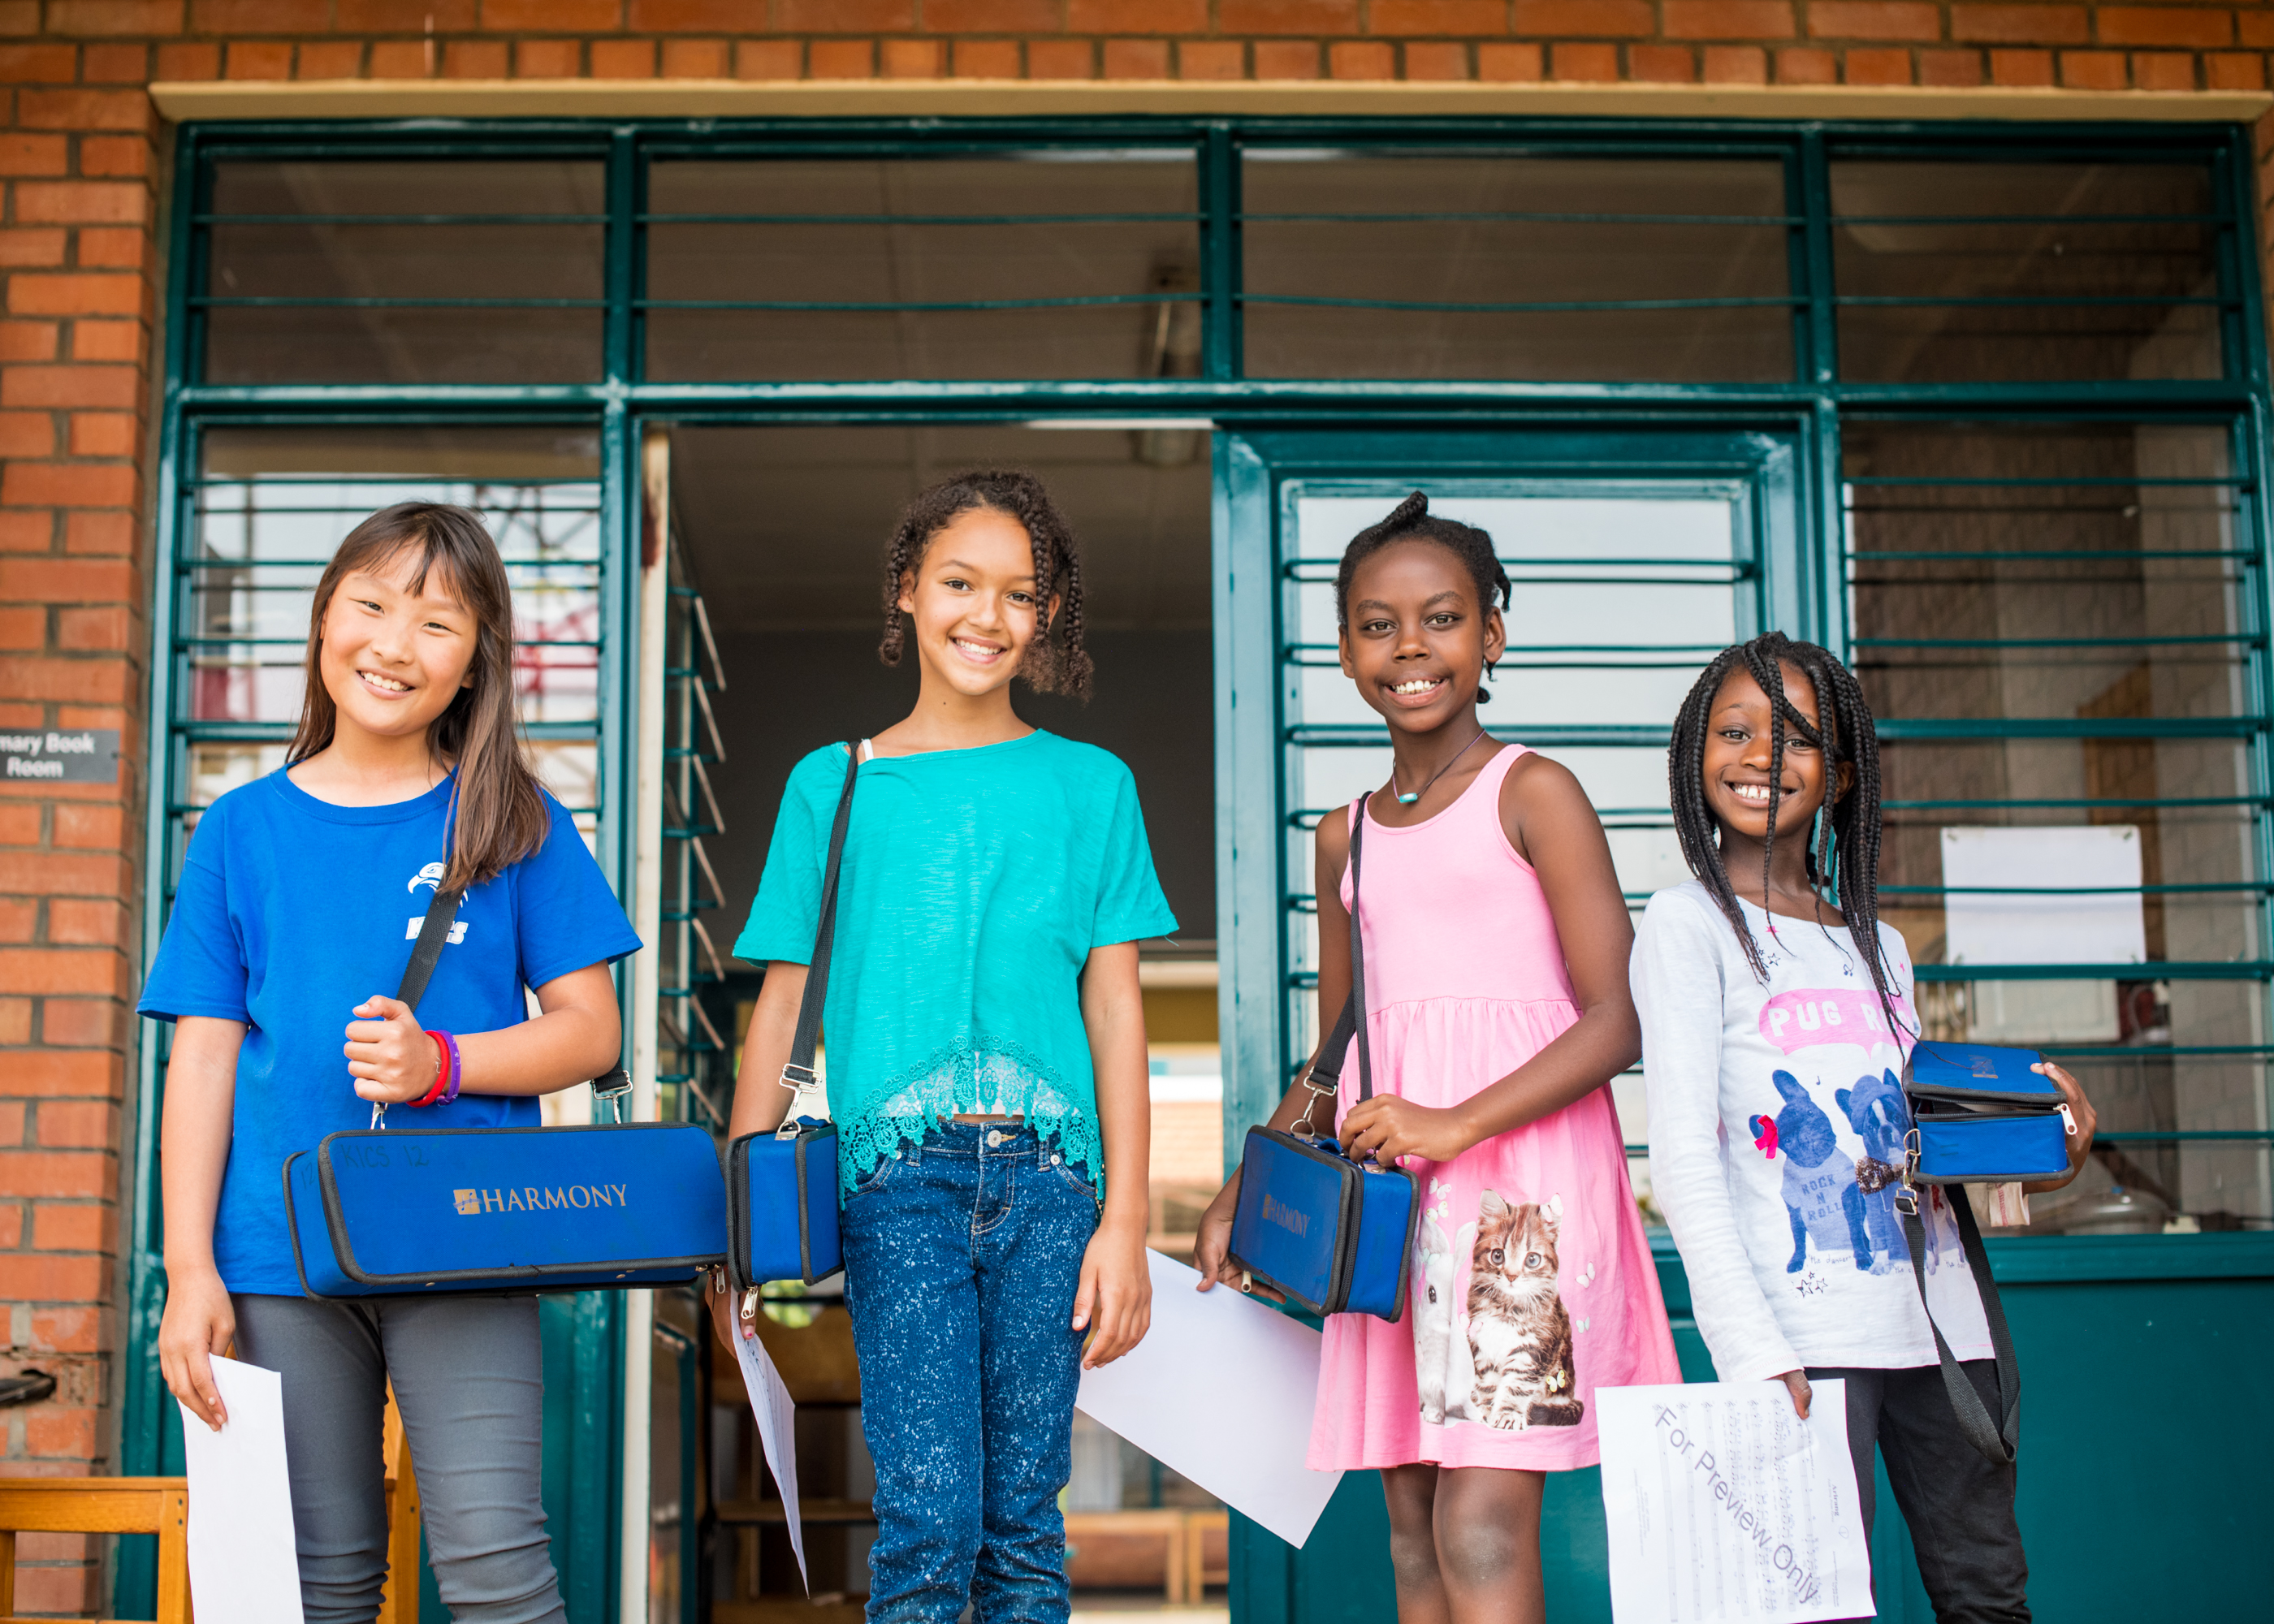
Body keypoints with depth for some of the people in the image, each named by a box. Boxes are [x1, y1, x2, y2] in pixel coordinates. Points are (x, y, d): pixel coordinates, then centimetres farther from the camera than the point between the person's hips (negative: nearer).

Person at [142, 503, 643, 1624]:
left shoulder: (512, 822, 3)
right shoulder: (242, 829, 7)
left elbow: (589, 1028, 3)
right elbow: (205, 1058, 6)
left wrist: (442, 1064, -15)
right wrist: (189, 1268, -1)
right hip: (279, 1253, 2)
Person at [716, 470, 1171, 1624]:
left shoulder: (1090, 786, 11)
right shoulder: (831, 786, 10)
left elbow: (1115, 1013, 8)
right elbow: (778, 1013, 10)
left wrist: (1124, 1221, 1)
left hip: (1049, 1180, 1)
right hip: (899, 1179, -1)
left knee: (1024, 1519, 3)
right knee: (928, 1517, -8)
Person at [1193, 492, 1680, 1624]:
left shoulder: (1531, 793, 0)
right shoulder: (1347, 839, 17)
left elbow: (1617, 1020, -7)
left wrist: (1456, 1125, -18)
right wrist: (1244, 1195, 12)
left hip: (1519, 1173, -6)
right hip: (1389, 1191, 6)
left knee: (1484, 1530, -14)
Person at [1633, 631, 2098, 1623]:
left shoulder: (1878, 946, 17)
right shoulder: (1688, 925, -2)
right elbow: (1684, 1163, -10)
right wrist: (1754, 1354, -19)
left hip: (1940, 1315, 6)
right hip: (1806, 1332, -6)